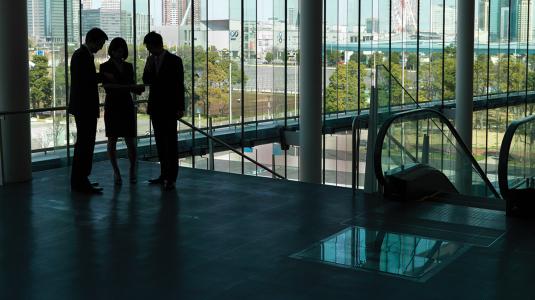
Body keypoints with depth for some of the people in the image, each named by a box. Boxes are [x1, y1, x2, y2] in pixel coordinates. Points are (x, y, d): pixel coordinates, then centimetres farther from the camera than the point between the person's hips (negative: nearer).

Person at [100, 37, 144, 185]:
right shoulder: (105, 67, -1)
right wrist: (127, 86, -21)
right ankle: (116, 172, 11)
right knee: (112, 140, 0)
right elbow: (107, 87, -12)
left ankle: (132, 170, 15)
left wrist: (139, 89, -8)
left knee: (130, 141, -3)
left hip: (127, 106, 2)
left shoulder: (128, 66, 11)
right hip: (112, 107, -2)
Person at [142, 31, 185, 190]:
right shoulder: (151, 60, 10)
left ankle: (171, 178, -3)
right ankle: (164, 175, 14)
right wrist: (148, 67, -7)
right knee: (160, 142, 8)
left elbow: (179, 85, -7)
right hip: (155, 107, 6)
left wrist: (180, 108, -11)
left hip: (169, 108, -6)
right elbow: (146, 81, 11)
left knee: (171, 142, -4)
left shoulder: (174, 60, -6)